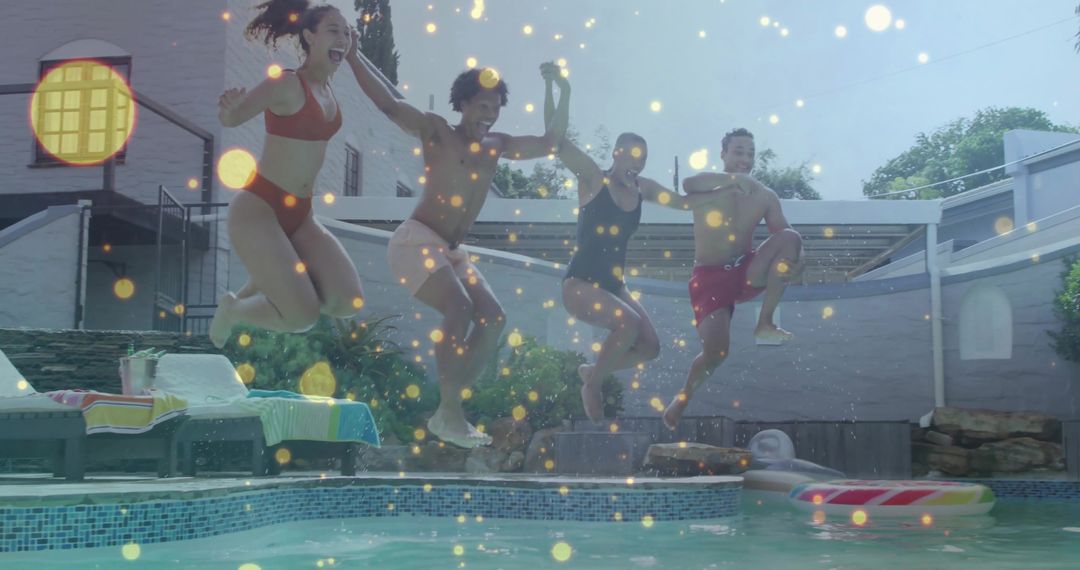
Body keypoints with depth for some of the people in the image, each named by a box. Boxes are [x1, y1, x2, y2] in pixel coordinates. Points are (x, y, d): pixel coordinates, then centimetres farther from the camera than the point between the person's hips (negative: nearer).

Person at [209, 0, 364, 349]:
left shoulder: (327, 90, 10)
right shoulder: (286, 84, -12)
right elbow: (229, 119, -18)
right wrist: (229, 107, -39)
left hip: (299, 216, 7)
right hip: (258, 209, -7)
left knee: (350, 302, -10)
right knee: (303, 316, -17)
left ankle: (270, 283, 16)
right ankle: (232, 309, 15)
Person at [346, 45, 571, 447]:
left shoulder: (497, 146, 14)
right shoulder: (437, 131, -2)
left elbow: (550, 144, 15)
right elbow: (388, 104, -11)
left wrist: (564, 93, 6)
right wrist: (352, 56, -17)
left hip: (452, 251, 8)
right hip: (416, 241, -8)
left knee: (493, 318, -1)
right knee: (460, 308, -26)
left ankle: (451, 406, 1)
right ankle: (448, 413, -22)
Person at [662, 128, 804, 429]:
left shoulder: (765, 196, 4)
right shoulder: (707, 184, -5)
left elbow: (785, 236, -1)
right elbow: (688, 184, -30)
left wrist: (797, 260, -24)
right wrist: (732, 179, -41)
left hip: (747, 272, 3)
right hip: (710, 278, -3)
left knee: (790, 237, -21)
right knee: (715, 352, -21)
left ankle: (765, 324, -15)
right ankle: (683, 396, 12)